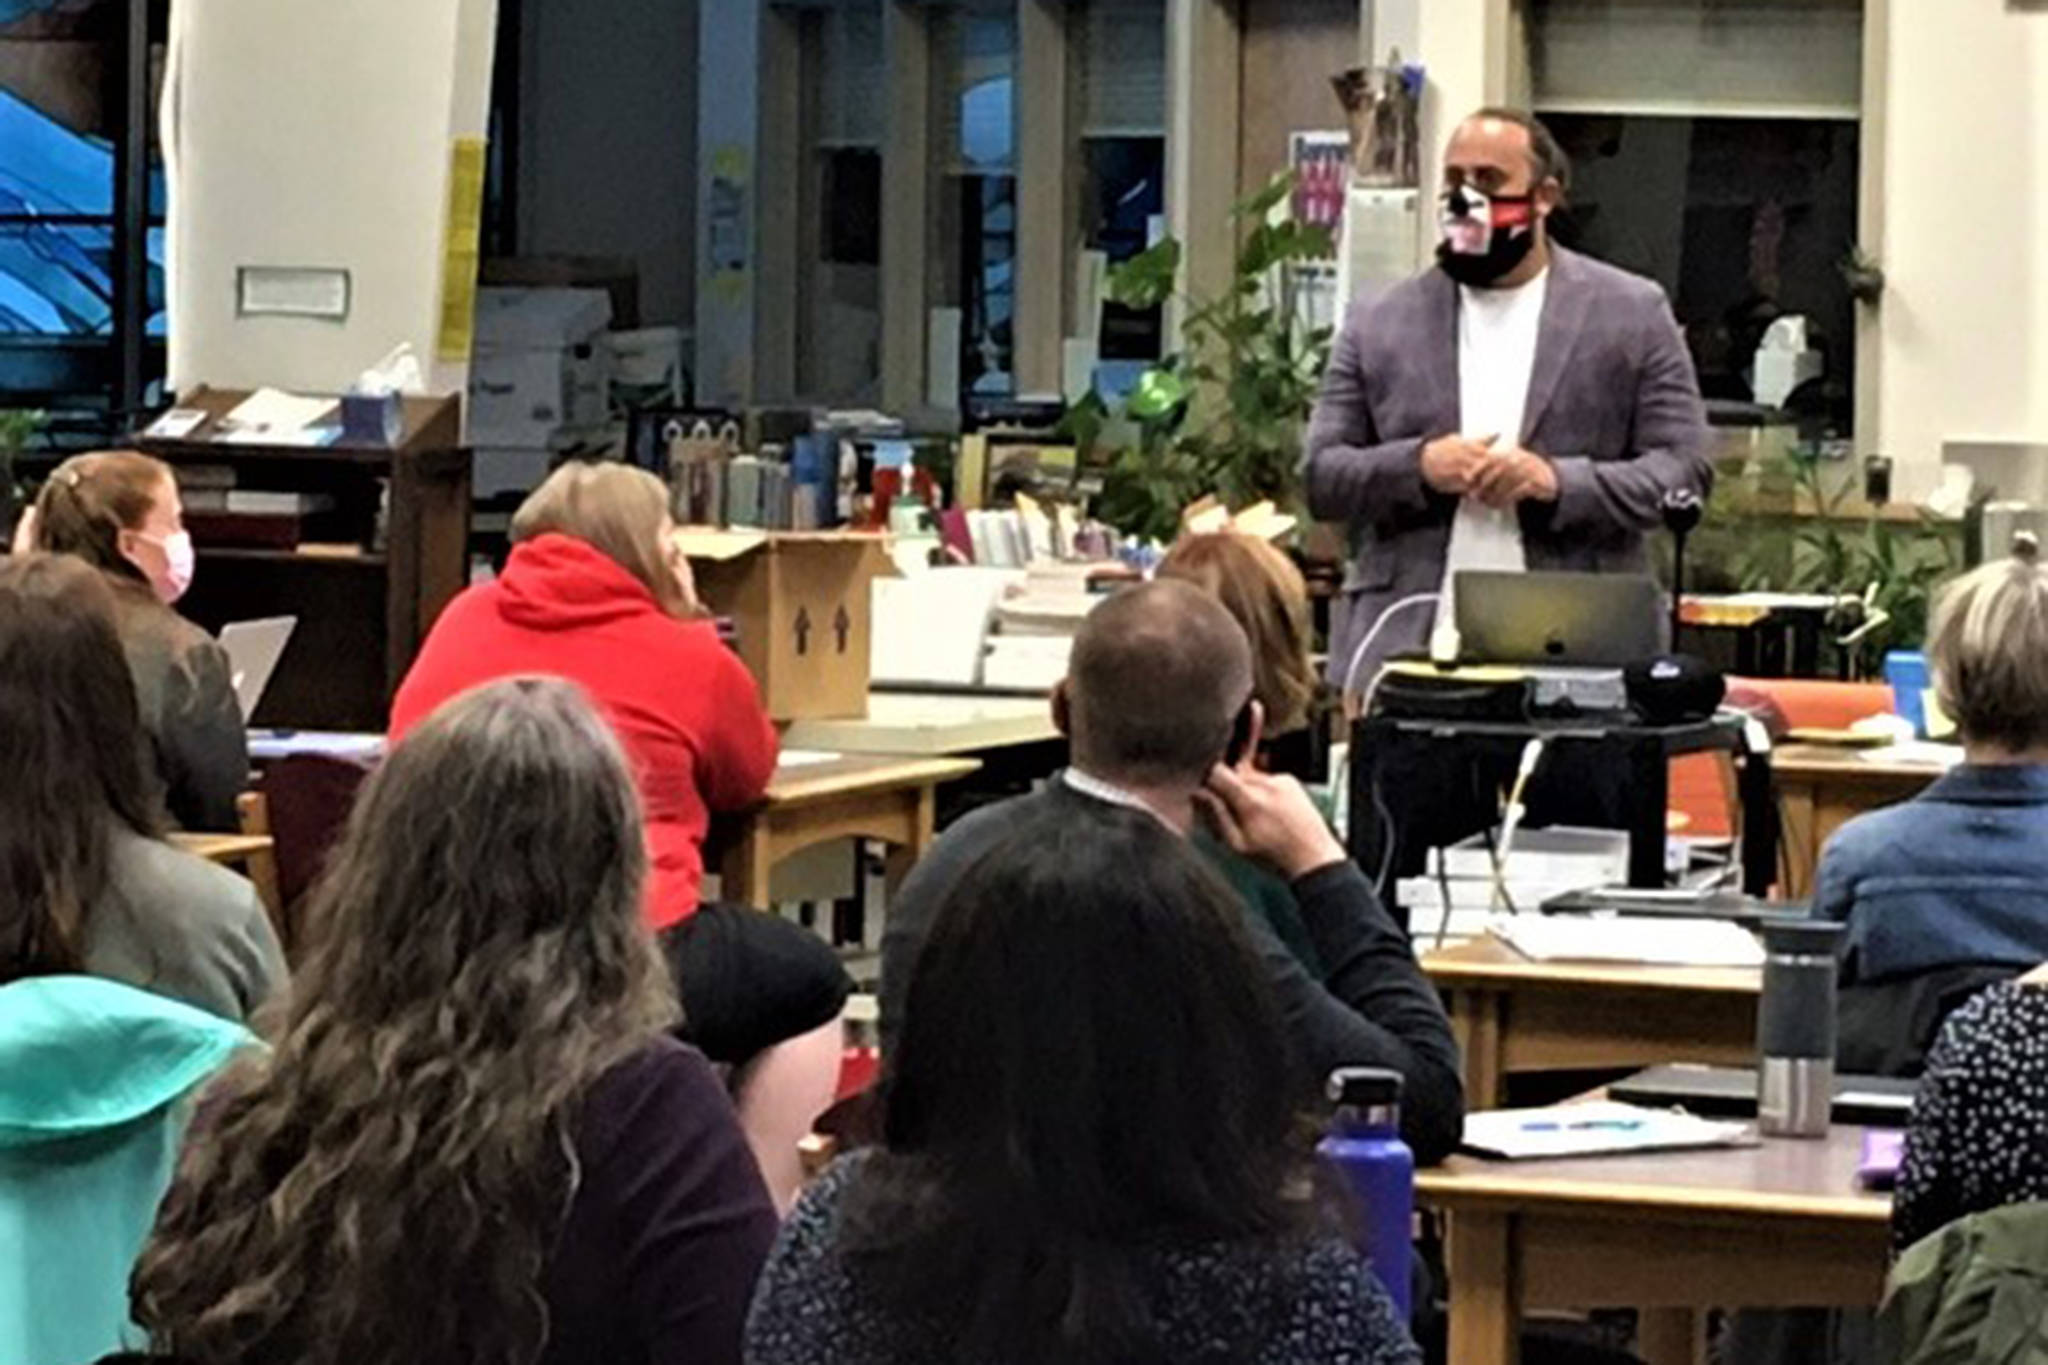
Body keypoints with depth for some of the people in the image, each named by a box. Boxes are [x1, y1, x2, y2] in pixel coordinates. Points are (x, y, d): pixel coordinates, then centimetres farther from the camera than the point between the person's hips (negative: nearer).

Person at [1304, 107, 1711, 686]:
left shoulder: (1632, 314, 7)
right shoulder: (1379, 323, 12)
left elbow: (1685, 470, 2)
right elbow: (1320, 477, 10)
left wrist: (1556, 481, -12)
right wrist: (1418, 466, -9)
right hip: (1407, 648, 2)